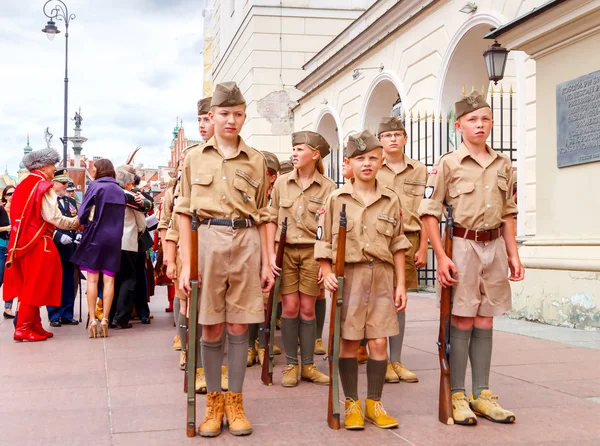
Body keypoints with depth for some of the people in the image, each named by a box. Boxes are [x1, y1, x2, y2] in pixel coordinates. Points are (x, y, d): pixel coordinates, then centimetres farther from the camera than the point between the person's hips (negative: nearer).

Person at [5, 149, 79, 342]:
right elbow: (53, 217, -17)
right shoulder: (43, 186, -11)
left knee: (29, 286, 12)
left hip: (23, 241, 8)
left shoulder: (23, 185, 14)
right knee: (35, 287, -2)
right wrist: (75, 222, -2)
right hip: (38, 243, -8)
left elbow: (27, 216, 15)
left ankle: (34, 326, 17)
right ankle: (23, 329, -1)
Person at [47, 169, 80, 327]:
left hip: (69, 248, 6)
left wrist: (78, 234, 0)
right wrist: (59, 236, -24)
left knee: (68, 283, 8)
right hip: (53, 248, -6)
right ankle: (54, 316, 7)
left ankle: (67, 315, 15)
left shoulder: (71, 201, 18)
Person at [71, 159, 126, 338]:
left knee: (92, 280, 1)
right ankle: (105, 320, -1)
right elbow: (121, 217, 11)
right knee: (108, 280, 2)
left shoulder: (95, 186, -5)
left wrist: (84, 224, 10)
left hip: (94, 236, -4)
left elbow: (84, 212, -9)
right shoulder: (120, 191, 10)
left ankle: (92, 320, -2)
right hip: (114, 239, 4)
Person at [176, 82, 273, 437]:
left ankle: (235, 402, 16)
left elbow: (262, 216, 10)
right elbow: (185, 213, 5)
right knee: (211, 328, 5)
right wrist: (186, 264, -2)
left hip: (247, 243, 1)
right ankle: (214, 401, 17)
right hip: (208, 241, 0)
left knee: (239, 326, 5)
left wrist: (267, 262, 3)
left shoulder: (256, 160, 8)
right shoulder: (195, 158, 6)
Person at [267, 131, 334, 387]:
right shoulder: (282, 183, 4)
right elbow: (272, 220, 5)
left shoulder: (328, 187, -1)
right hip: (285, 250, 1)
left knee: (307, 309, 4)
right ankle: (290, 365, 11)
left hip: (313, 251, -1)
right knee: (290, 307, 0)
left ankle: (308, 365, 15)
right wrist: (271, 254, -4)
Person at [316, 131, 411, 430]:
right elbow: (324, 241, 2)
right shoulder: (337, 198, 1)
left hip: (381, 276, 2)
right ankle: (351, 404, 15)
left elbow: (398, 244, 8)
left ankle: (374, 403, 16)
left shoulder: (391, 200, 6)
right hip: (348, 274, -1)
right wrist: (327, 273, -10)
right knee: (349, 342, 4)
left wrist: (401, 283, 5)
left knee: (379, 342, 2)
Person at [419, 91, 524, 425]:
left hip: (494, 246, 5)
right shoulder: (448, 164, -5)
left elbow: (508, 214, 15)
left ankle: (483, 395, 18)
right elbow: (430, 213, -7)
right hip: (462, 246, -4)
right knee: (462, 322, 0)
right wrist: (441, 256, -13)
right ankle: (457, 396, 9)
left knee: (485, 322, 10)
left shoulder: (503, 165, 9)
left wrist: (513, 253, 9)